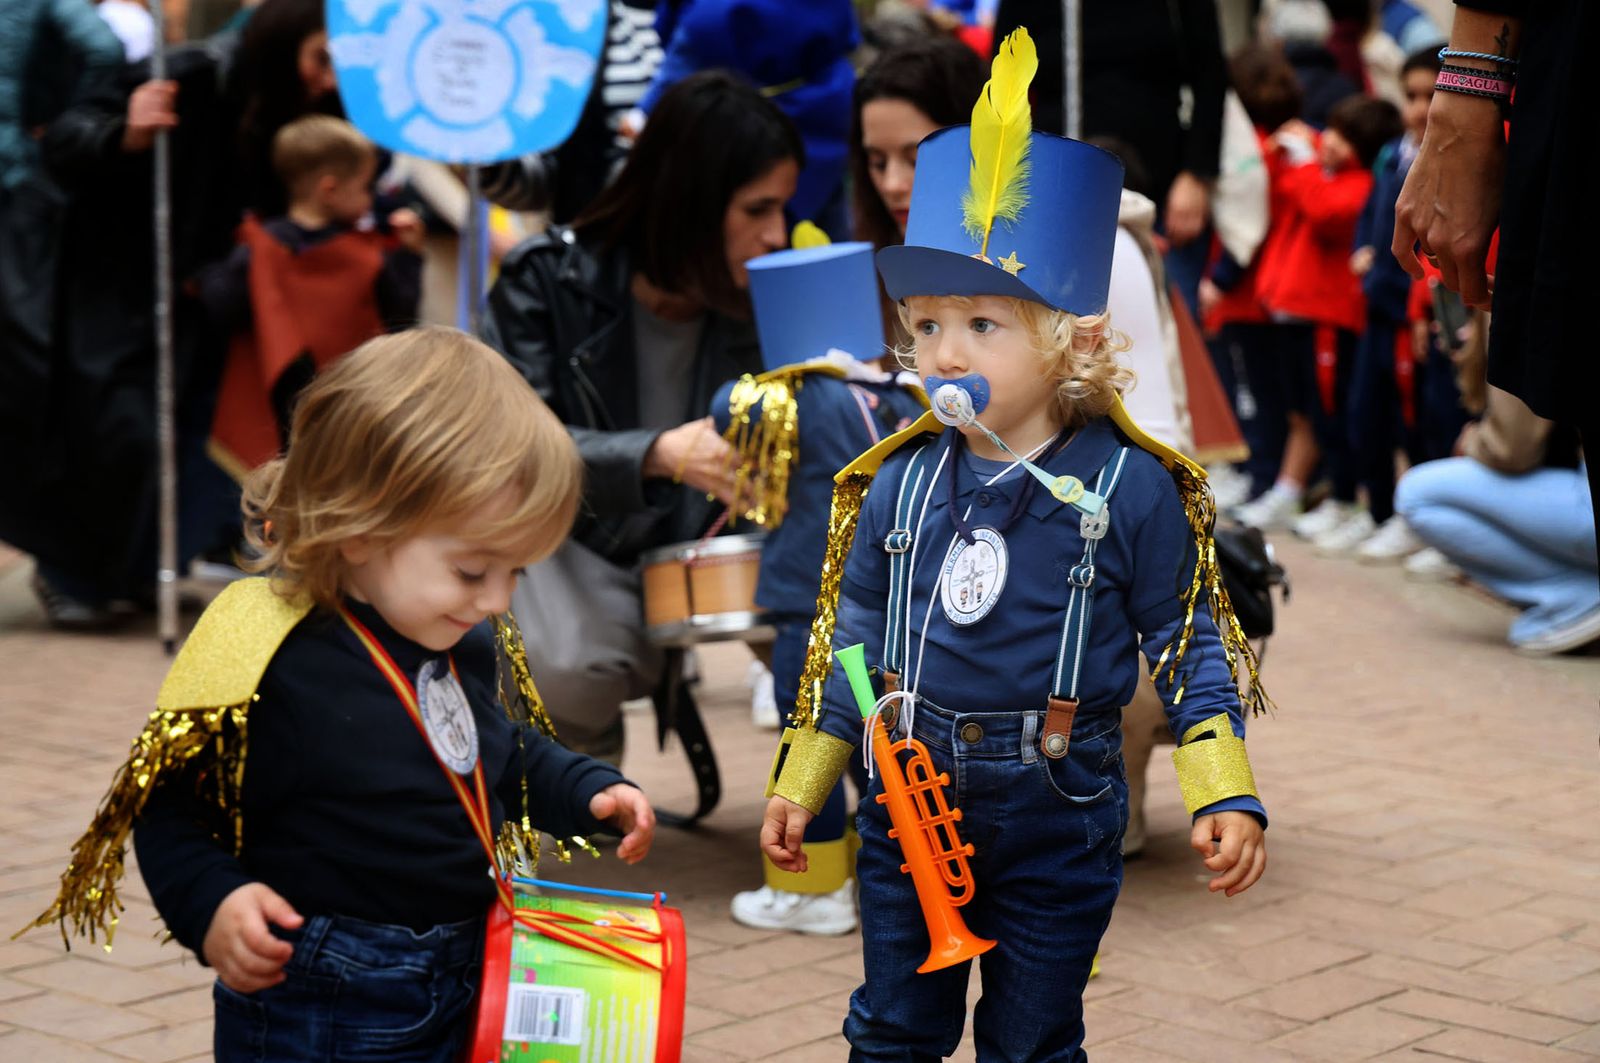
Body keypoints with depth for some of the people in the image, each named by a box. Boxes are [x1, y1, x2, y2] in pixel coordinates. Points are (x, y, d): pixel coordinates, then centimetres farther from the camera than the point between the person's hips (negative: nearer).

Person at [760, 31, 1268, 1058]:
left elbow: (1188, 646, -3)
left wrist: (1226, 797, -11)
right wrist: (799, 786, 13)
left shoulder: (1130, 488, -10)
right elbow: (853, 644, 11)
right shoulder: (896, 483, 0)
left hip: (1056, 818, -3)